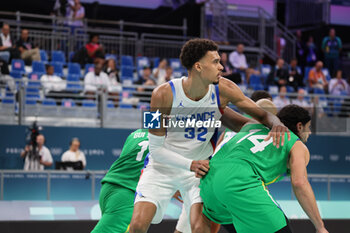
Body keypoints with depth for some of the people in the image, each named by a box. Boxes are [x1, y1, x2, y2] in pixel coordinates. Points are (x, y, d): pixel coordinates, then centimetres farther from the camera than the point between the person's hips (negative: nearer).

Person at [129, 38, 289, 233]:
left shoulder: (223, 89, -16)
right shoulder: (164, 95, -24)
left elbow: (262, 114, -6)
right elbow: (156, 148, -18)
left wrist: (276, 124, -31)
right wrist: (190, 164, -32)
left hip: (200, 167, 2)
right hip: (163, 166, -1)